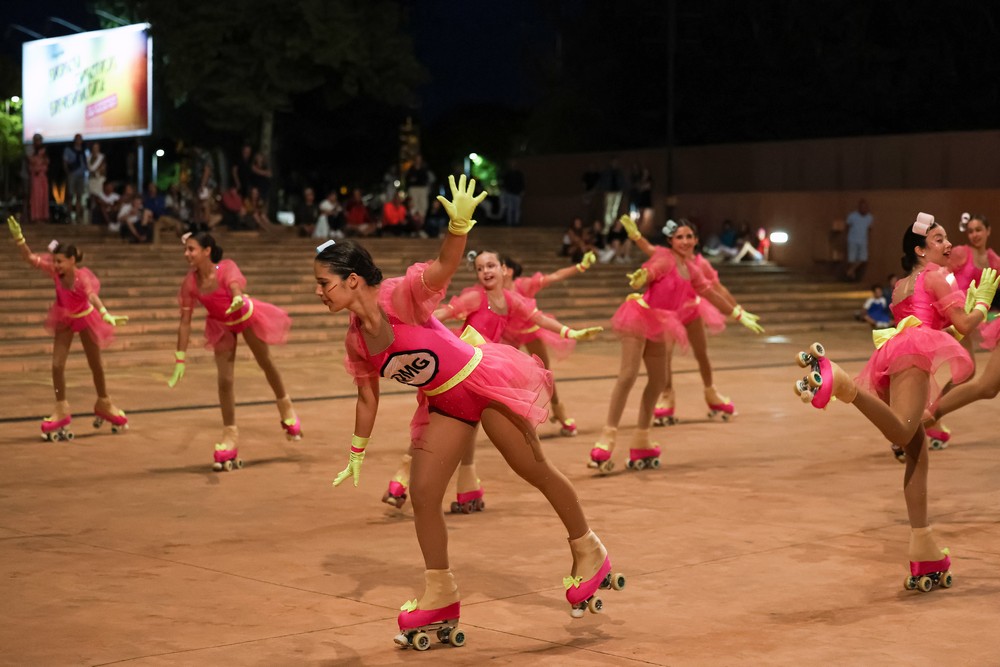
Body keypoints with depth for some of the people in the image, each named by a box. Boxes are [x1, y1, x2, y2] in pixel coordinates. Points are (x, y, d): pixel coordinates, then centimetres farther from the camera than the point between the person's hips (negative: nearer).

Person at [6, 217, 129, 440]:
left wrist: (107, 316, -71)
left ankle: (103, 405, 32)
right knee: (57, 365, -6)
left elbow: (92, 296, -54)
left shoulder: (83, 276, -36)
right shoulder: (55, 269, -24)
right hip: (64, 319, 3)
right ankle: (61, 410, 6)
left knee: (96, 365, 11)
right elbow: (29, 258, -22)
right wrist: (18, 237, -38)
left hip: (86, 318, -3)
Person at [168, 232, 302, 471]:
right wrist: (180, 360, -20)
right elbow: (185, 323, -19)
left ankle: (285, 406, 43)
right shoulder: (190, 283, -23)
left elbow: (235, 287, -52)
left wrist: (238, 300, -78)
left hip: (247, 317, -2)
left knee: (266, 364, 18)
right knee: (224, 380, -5)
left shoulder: (226, 268, -32)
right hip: (222, 326, 2)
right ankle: (230, 434, 7)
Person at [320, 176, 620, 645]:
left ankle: (589, 552, 26)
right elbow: (368, 398, 11)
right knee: (422, 494, 1)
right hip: (445, 403, 7)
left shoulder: (400, 297, -24)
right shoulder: (355, 341, -3)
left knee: (535, 471, 6)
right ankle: (441, 594, 16)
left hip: (481, 380, -7)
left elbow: (445, 265, -39)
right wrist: (357, 454, 17)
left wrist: (458, 226, -59)